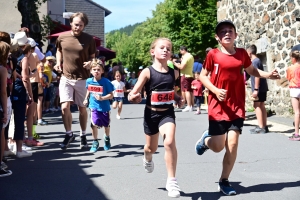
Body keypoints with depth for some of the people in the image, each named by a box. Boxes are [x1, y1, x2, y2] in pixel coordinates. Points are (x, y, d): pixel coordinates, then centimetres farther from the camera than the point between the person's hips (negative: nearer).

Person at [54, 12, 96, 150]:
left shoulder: (89, 39, -7)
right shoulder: (62, 37, -2)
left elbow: (93, 56, 4)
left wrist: (90, 63, -18)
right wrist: (58, 62, 0)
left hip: (82, 79, -1)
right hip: (66, 77, 1)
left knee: (82, 108, 11)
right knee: (65, 107, -9)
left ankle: (83, 135, 28)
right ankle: (69, 134, 11)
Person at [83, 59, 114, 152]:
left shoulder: (106, 82, -16)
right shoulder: (89, 81, -4)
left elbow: (111, 95, -14)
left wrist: (102, 98, -28)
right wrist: (86, 99, 7)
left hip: (104, 107, -1)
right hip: (94, 106, 1)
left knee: (106, 125, 17)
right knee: (94, 124, -18)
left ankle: (107, 138, 49)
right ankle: (95, 142, 3)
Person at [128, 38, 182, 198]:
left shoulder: (174, 73, -2)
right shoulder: (147, 72, -13)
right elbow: (133, 93, -16)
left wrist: (178, 98, 1)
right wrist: (134, 97, -38)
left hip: (167, 113, 1)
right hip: (151, 114, -1)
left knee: (169, 142, -23)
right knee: (151, 147, 17)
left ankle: (171, 181, -10)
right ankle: (147, 159, 57)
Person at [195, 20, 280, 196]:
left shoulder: (242, 54, 3)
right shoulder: (213, 55, -6)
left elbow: (252, 70, 18)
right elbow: (203, 76, 0)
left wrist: (268, 74, 0)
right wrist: (215, 90, -16)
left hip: (237, 107, 2)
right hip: (218, 106, -2)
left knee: (232, 144, -3)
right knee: (218, 146, 0)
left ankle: (224, 181, 14)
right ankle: (206, 139, 38)